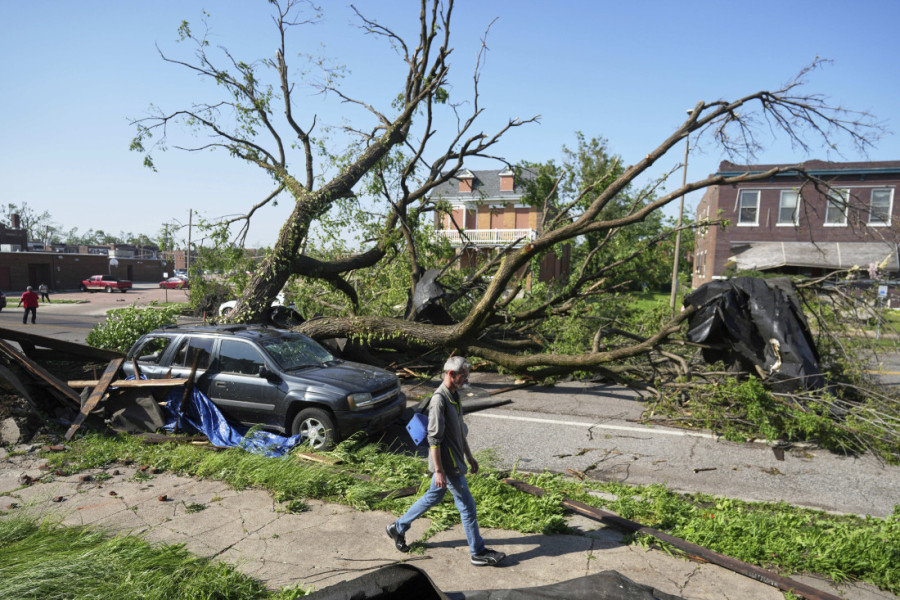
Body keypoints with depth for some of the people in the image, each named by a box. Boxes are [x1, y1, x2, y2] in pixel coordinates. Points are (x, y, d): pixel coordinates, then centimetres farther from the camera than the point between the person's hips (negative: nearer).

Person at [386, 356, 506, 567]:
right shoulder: (439, 399, -22)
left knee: (433, 497, 21)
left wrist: (469, 456, 20)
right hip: (447, 464, -10)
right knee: (467, 505, 2)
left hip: (454, 460, 10)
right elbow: (434, 439, -23)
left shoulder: (454, 395, 8)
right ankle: (478, 553, 18)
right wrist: (438, 471, -22)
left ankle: (398, 528, 36)